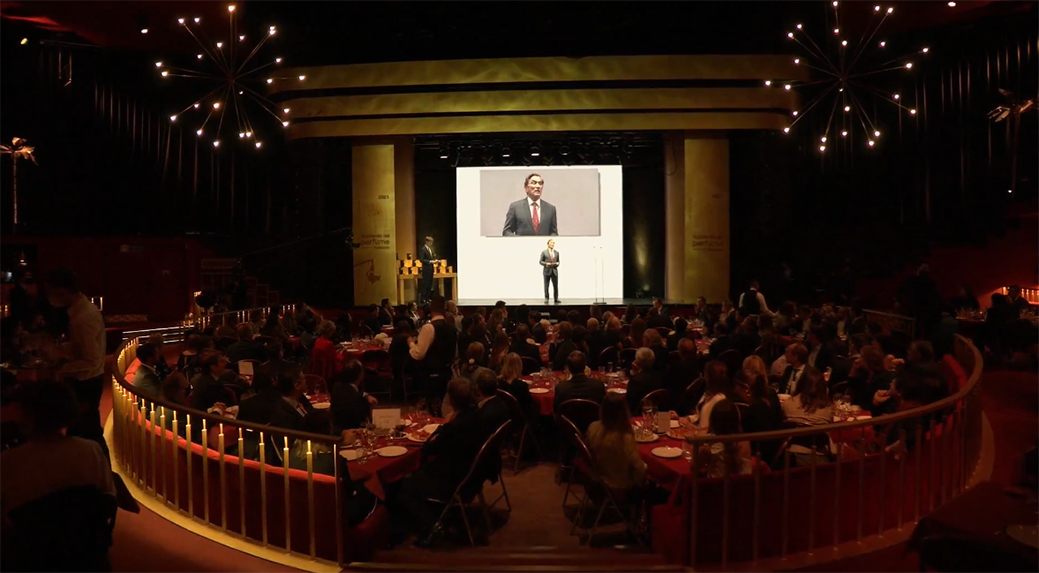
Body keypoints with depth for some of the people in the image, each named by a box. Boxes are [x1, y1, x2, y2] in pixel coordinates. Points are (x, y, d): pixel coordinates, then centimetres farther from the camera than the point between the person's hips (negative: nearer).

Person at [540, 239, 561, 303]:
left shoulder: (557, 252, 11)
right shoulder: (544, 252, 1)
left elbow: (558, 261, 16)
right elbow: (541, 261, 0)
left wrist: (557, 264, -6)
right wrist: (546, 264, -16)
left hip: (554, 271, 3)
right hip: (547, 271, -2)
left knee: (556, 286, 0)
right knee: (546, 286, 1)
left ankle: (556, 299, 7)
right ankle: (546, 299, 8)